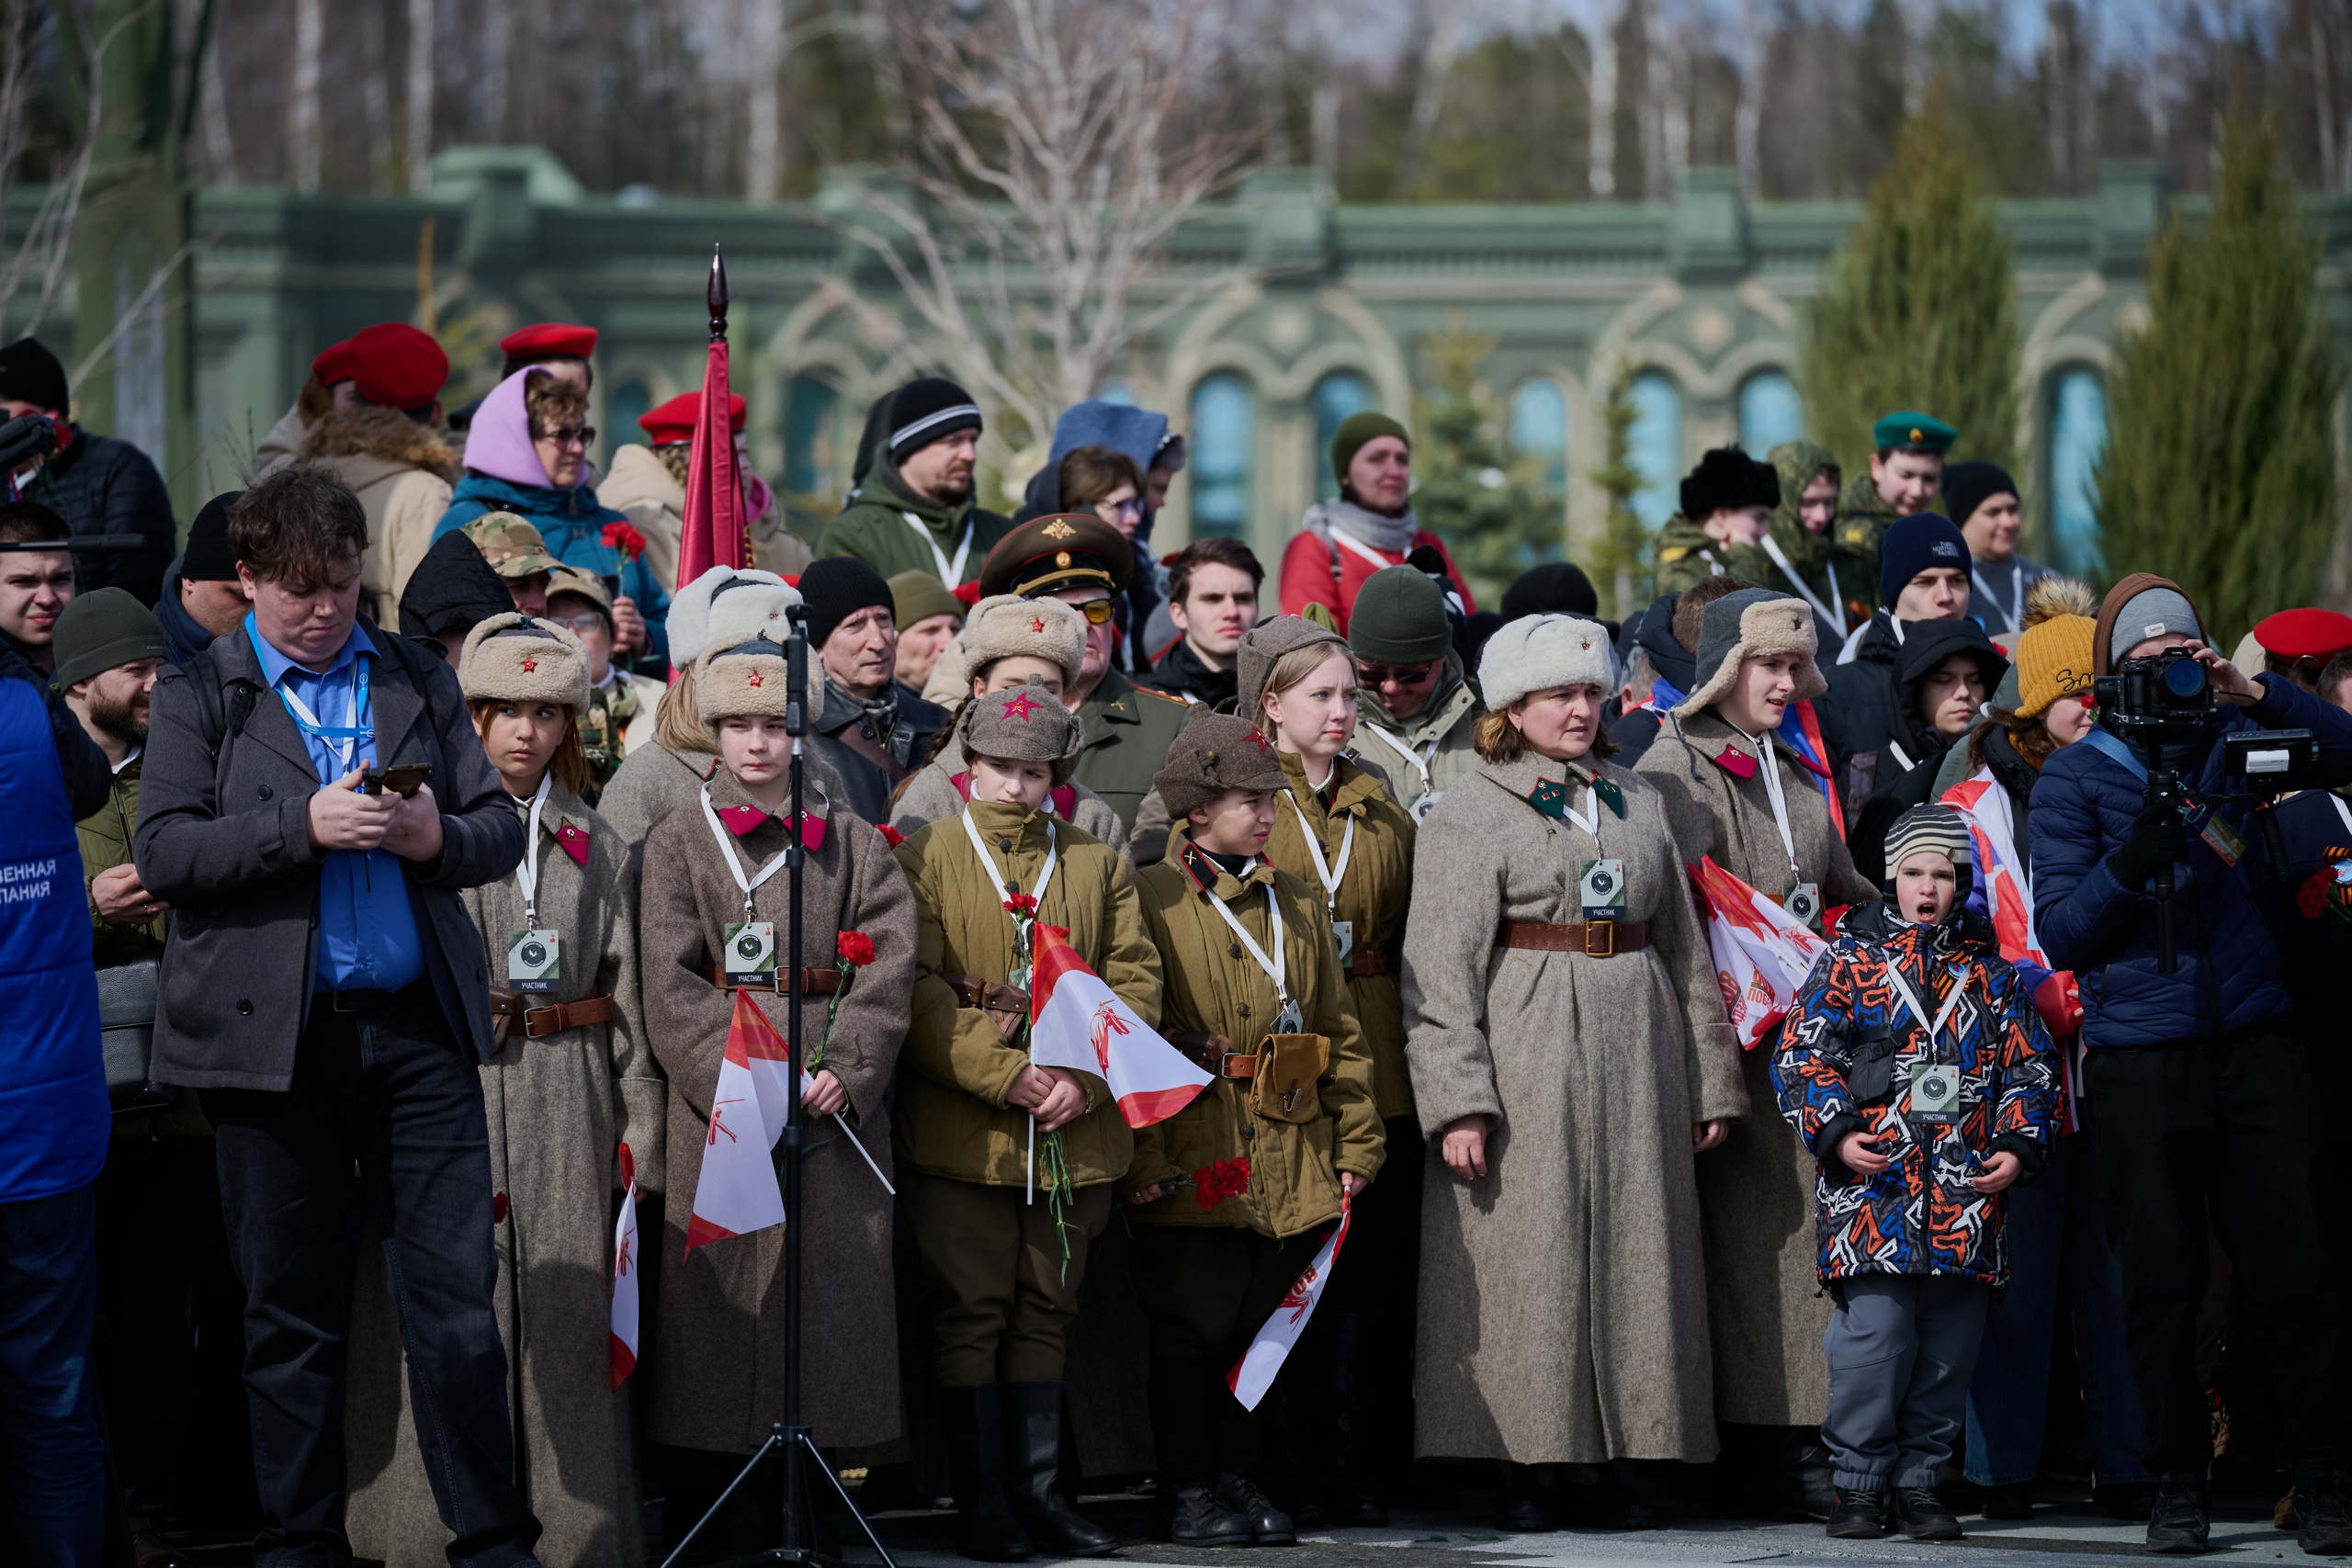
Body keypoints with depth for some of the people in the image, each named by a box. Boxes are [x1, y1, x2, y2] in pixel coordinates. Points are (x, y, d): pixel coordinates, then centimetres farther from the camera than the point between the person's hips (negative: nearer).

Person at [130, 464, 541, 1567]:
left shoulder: (420, 683, 13)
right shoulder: (198, 694, 5)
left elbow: (500, 832, 12)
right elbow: (163, 851, -6)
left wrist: (441, 836, -10)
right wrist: (302, 828, -17)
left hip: (417, 1027, 2)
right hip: (274, 1036, -2)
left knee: (457, 1297, -1)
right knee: (291, 1310, 4)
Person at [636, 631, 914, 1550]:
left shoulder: (850, 842, 11)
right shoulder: (679, 842, 6)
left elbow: (890, 966, 2)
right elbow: (673, 988, -3)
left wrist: (844, 1071, -12)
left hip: (837, 1104, 2)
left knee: (830, 1295, 0)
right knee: (725, 1297, -5)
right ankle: (716, 1516, 0)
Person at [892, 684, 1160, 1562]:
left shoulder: (1098, 865, 12)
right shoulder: (923, 858, 3)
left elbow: (1135, 982, 5)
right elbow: (916, 987, -7)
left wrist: (1085, 1081, -10)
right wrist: (1006, 1076, -16)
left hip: (1075, 1129, 3)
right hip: (961, 1127, -3)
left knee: (1044, 1311, 8)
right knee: (972, 1313, -1)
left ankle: (1038, 1492, 13)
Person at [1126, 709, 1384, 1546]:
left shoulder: (1298, 903, 13)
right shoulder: (1152, 899, -4)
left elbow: (1339, 1028, 16)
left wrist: (1356, 1144, 9)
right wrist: (1144, 1157, -15)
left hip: (1291, 1158, 5)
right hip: (1196, 1158, -5)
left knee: (1258, 1324, 9)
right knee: (1194, 1326, -1)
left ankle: (1239, 1478, 19)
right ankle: (1188, 1490, 7)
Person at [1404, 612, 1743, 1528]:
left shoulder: (1638, 802, 15)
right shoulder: (1470, 814, -2)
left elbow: (1684, 948, 18)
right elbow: (1440, 973, -7)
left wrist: (1709, 1078, 15)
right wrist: (1457, 1100, -16)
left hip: (1635, 1057, 5)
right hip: (1526, 1063, -5)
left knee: (1633, 1255, 3)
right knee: (1527, 1261, -5)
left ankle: (1614, 1469, 9)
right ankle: (1523, 1470, 1)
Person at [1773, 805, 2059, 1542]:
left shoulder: (1991, 971, 13)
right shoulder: (1850, 960, 6)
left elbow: (2029, 1065, 16)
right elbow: (1801, 1053, 3)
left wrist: (2019, 1148, 3)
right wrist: (1837, 1134, -9)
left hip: (1967, 1192, 3)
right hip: (1872, 1180, -3)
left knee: (1949, 1343, 4)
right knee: (1876, 1330, -11)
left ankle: (1919, 1477, 15)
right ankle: (1860, 1479, 0)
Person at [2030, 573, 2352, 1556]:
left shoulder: (2231, 741, 13)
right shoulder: (2074, 777, 6)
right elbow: (2060, 934, -1)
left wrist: (2251, 691, -8)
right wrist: (2134, 859, -17)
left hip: (2253, 1041, 2)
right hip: (2141, 1057, -1)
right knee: (2162, 1281, 0)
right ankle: (2176, 1487, 10)